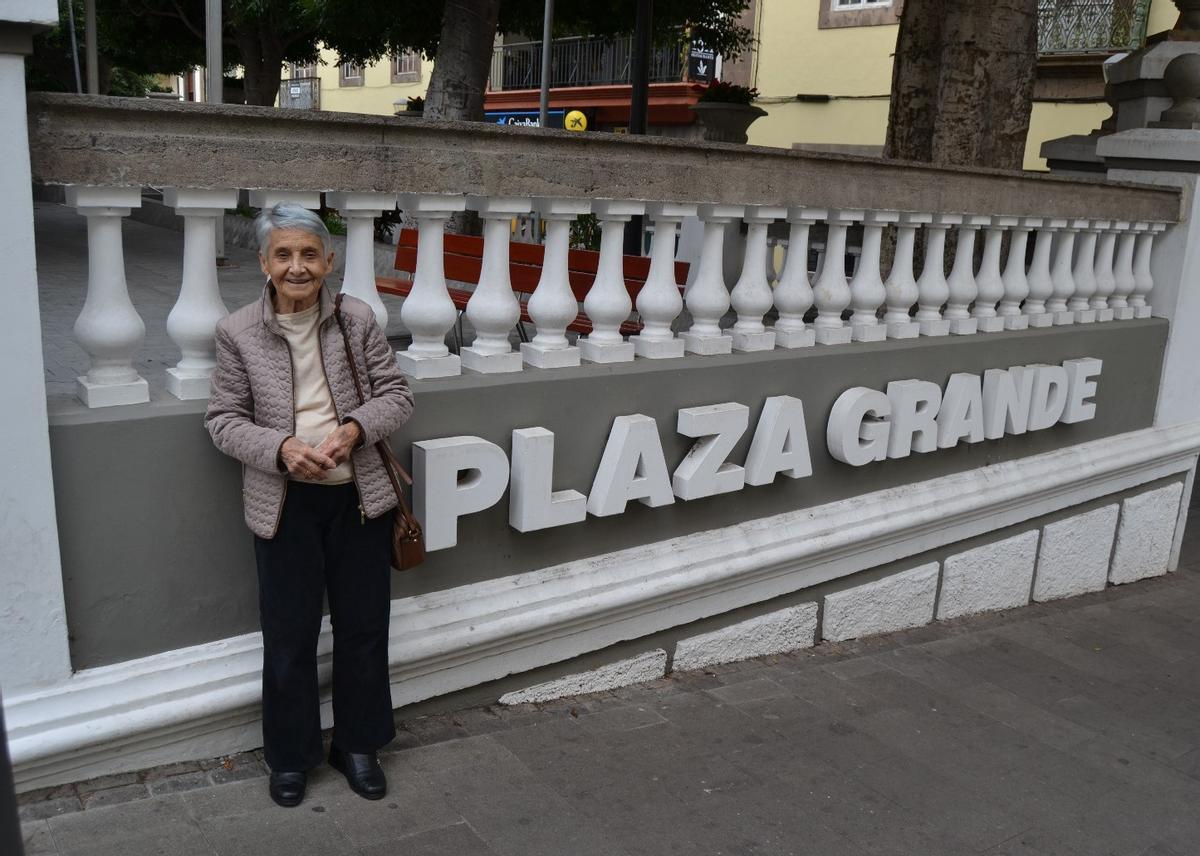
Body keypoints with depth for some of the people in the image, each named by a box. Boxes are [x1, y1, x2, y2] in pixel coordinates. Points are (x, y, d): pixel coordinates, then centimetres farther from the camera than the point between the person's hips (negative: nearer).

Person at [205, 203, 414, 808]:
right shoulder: (238, 333, -6)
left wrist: (354, 429, -18)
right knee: (289, 635, 11)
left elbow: (395, 394, 1)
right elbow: (224, 419, -2)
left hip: (359, 496, 1)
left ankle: (357, 744, 34)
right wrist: (281, 449, -20)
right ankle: (290, 756, 33)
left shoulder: (356, 318, -4)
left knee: (364, 627, 13)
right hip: (285, 503, -1)